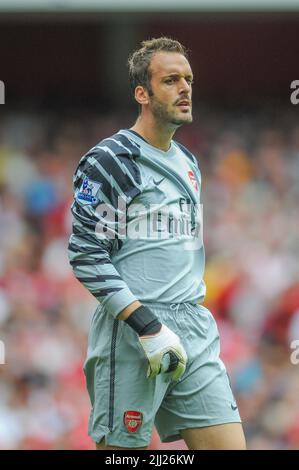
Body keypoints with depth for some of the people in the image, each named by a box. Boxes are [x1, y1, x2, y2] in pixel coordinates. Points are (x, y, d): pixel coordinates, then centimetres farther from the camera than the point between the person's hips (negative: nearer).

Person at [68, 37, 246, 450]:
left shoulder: (187, 162, 18)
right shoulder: (108, 161, -6)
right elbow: (86, 255, -12)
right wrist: (148, 325, -19)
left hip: (195, 327, 7)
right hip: (131, 335, -7)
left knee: (229, 445, -3)